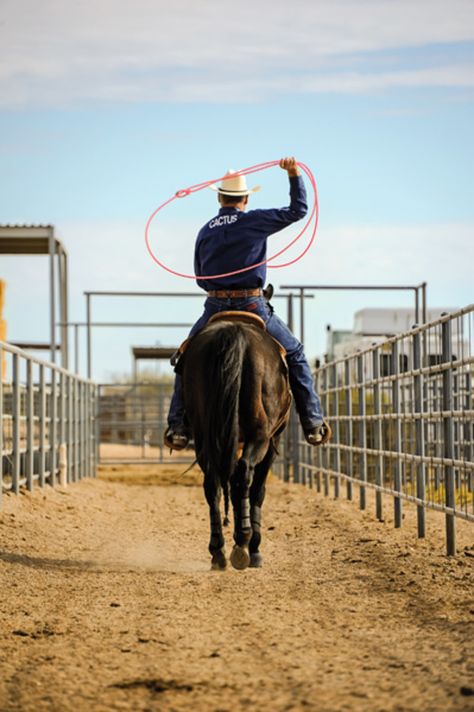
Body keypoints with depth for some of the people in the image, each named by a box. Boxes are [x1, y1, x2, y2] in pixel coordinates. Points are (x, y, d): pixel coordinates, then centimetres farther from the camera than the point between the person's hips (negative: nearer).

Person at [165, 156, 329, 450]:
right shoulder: (255, 221, -3)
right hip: (253, 306, -2)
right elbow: (298, 210, 2)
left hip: (215, 308, 2)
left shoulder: (205, 231, 9)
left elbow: (200, 277, 15)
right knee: (295, 354, 14)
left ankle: (178, 426, 11)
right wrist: (295, 174, 4)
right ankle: (313, 423, 8)